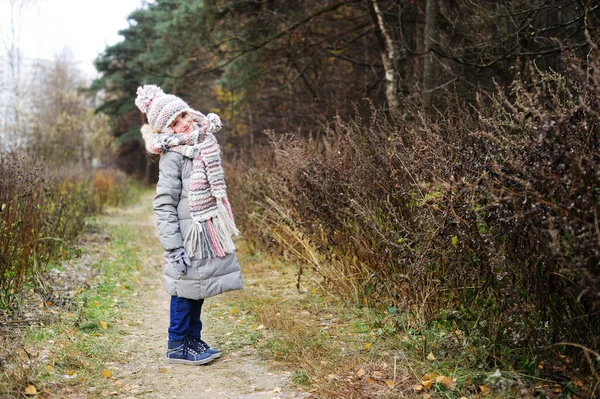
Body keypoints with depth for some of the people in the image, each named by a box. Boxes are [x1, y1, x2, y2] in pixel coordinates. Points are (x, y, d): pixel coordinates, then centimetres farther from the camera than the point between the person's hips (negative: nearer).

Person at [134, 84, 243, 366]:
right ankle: (177, 346, 14)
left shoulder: (205, 141, 10)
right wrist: (173, 247, -21)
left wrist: (225, 225, 23)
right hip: (189, 234, -7)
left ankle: (193, 339, 28)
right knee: (186, 286, 1)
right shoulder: (173, 155, -14)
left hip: (210, 229, 7)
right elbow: (164, 205, -16)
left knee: (199, 288, 15)